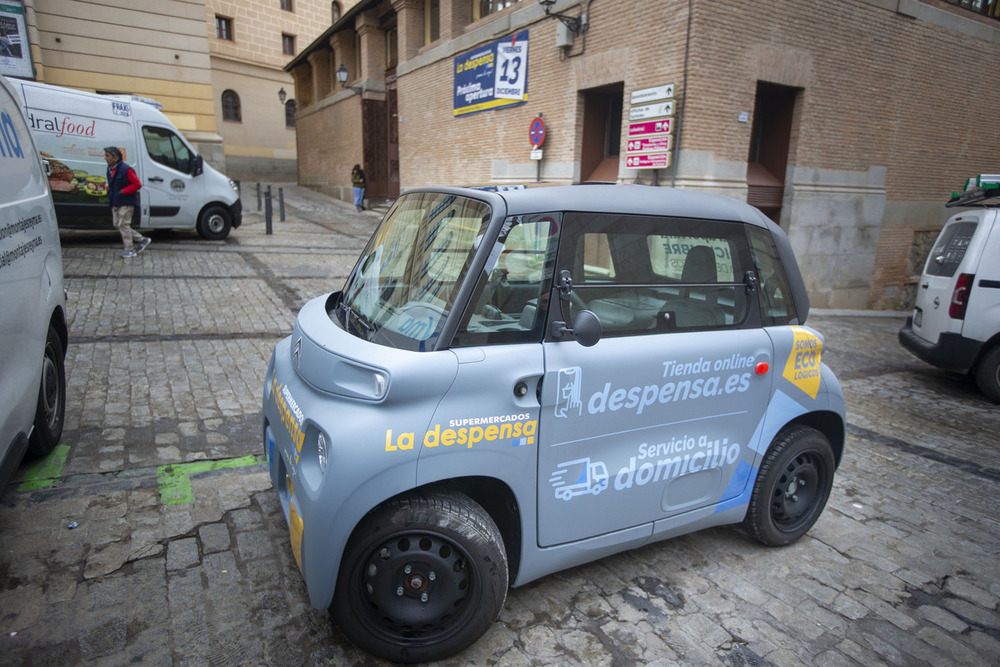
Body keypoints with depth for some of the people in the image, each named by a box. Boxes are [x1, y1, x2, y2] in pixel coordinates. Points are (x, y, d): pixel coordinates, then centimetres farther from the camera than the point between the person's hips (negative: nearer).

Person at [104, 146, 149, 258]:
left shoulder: (126, 170, -16)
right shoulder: (109, 169, 11)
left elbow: (137, 184, -16)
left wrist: (123, 191, -19)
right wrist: (109, 192, 9)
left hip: (126, 203, -9)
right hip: (115, 203, 9)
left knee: (123, 225, -8)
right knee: (117, 224, 11)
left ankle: (130, 250, 2)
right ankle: (142, 240, 20)